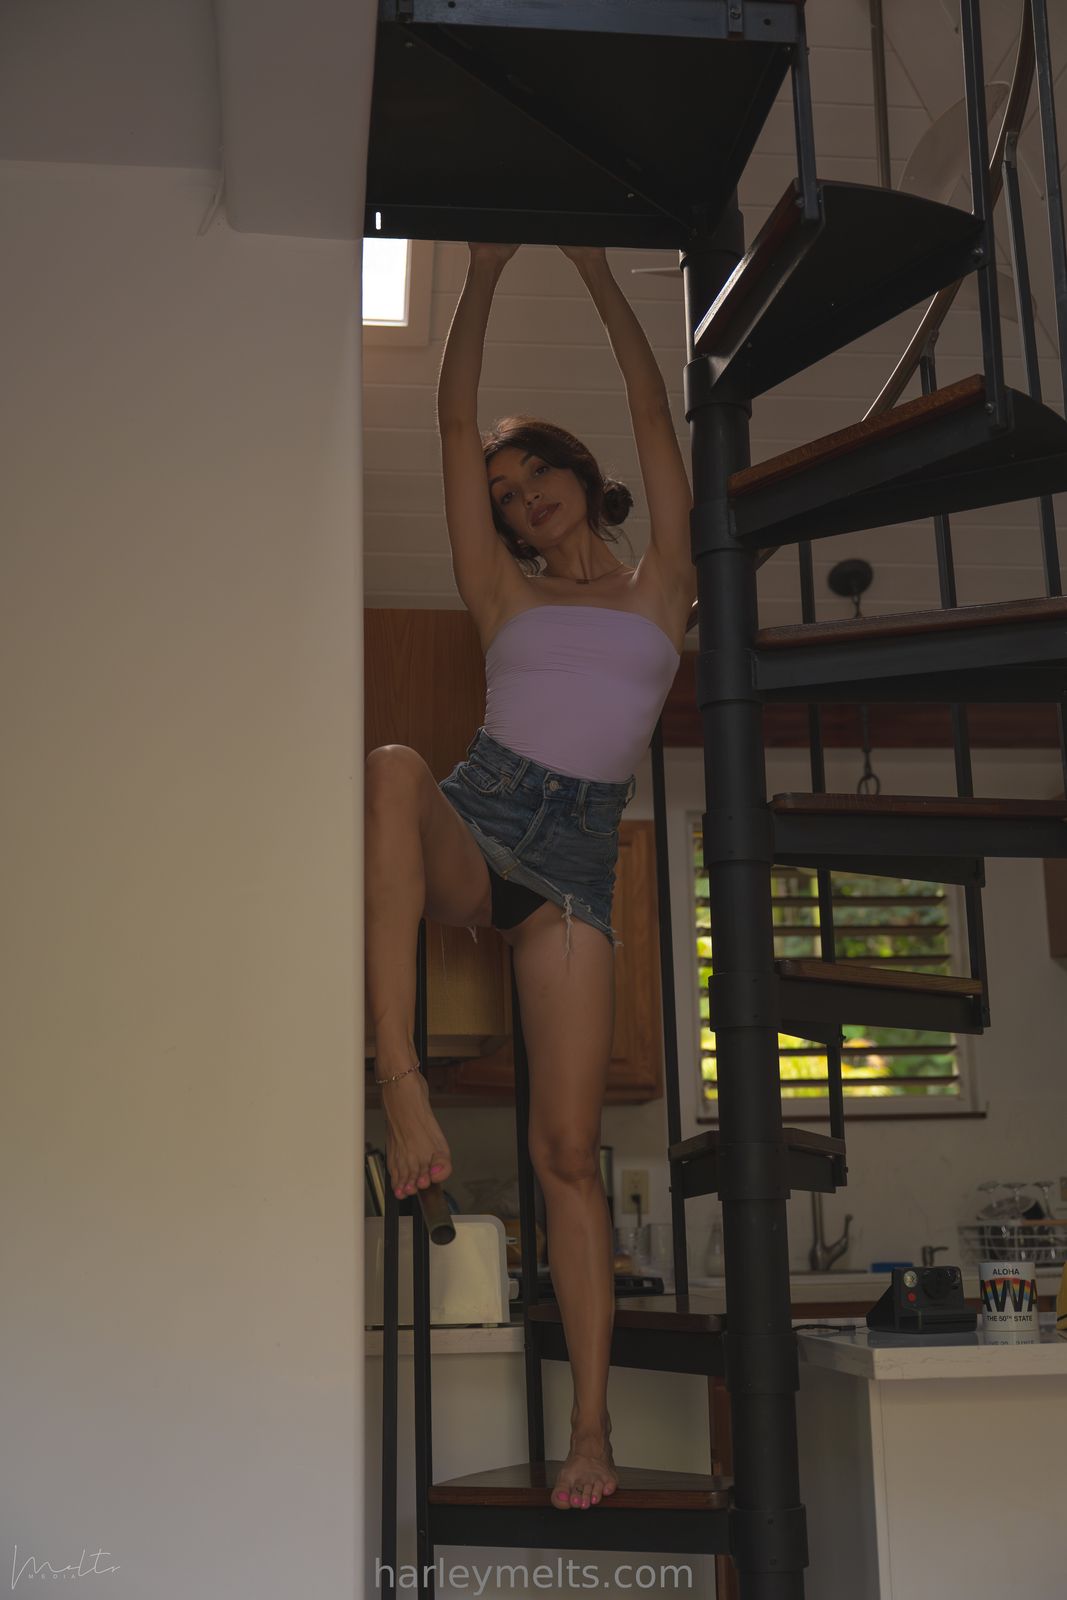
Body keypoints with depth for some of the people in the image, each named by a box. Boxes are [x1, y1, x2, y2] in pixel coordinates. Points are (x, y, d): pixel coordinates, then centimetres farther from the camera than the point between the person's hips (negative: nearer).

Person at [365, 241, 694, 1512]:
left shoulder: (661, 587, 15)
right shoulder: (503, 594, 16)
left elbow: (651, 408, 12)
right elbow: (456, 416, 13)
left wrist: (594, 266, 16)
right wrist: (486, 270, 14)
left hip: (574, 869, 0)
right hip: (470, 835, 1)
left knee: (567, 1149, -7)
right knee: (392, 770, -37)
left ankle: (592, 1430, 1)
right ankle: (400, 1081, -42)